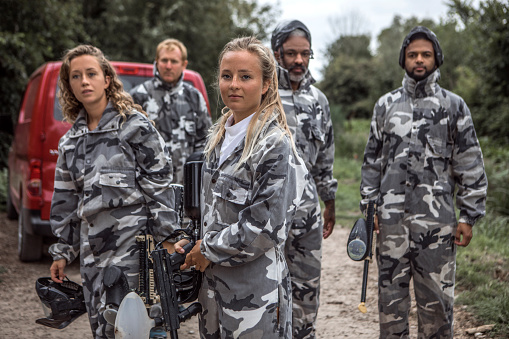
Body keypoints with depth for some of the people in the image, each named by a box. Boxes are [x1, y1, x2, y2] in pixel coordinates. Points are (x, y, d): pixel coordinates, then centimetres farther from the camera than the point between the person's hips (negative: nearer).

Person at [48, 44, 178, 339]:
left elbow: (159, 185, -5)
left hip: (130, 243, -6)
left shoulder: (135, 126, -3)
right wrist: (63, 252, 18)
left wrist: (167, 238, -8)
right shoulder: (71, 141, 16)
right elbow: (66, 200, 20)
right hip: (92, 250, 6)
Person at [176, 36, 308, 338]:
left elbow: (266, 230, -19)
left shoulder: (275, 144, -16)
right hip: (214, 281, 7)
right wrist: (191, 243, 6)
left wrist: (209, 249, -11)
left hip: (255, 289, -7)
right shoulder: (220, 136, 9)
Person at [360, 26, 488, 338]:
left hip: (437, 219, -2)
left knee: (436, 297, 1)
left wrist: (468, 217, -3)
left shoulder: (453, 106, 4)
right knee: (391, 292, 7)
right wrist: (369, 208, 6)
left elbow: (471, 165, 3)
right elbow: (372, 160, 14)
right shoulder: (386, 105, 11)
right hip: (392, 217, 2)